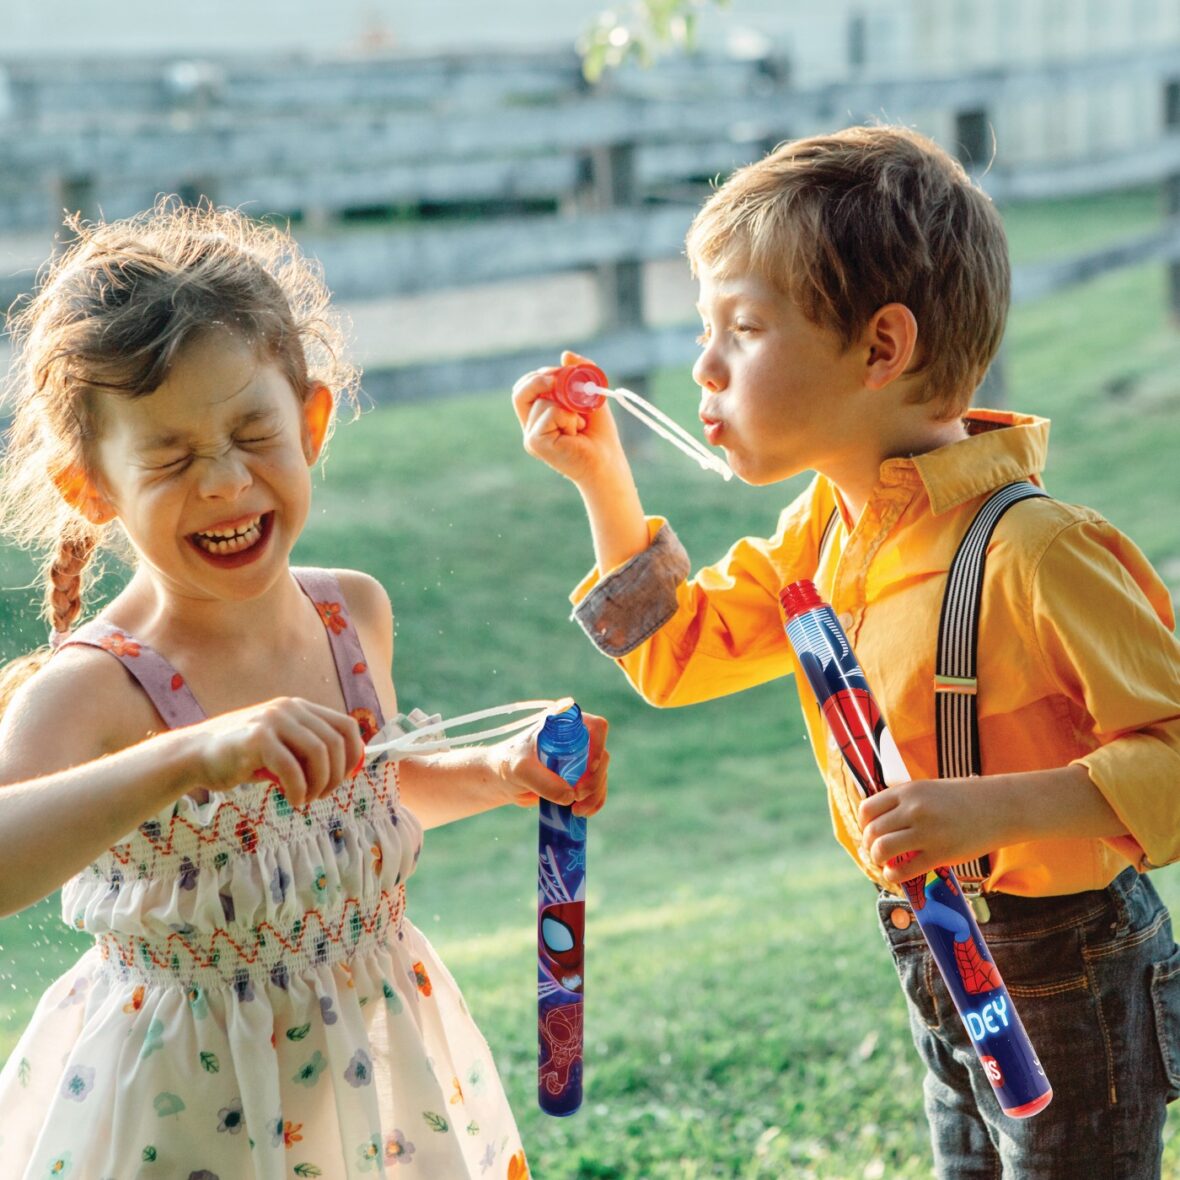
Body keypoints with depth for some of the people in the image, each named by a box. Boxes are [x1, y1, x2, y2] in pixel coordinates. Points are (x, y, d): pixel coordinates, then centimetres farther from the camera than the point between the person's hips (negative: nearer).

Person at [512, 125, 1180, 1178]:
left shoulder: (1032, 551, -28)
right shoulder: (829, 527, 0)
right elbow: (678, 648, 13)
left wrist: (998, 810, -38)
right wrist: (601, 478, 3)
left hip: (1068, 983, -8)